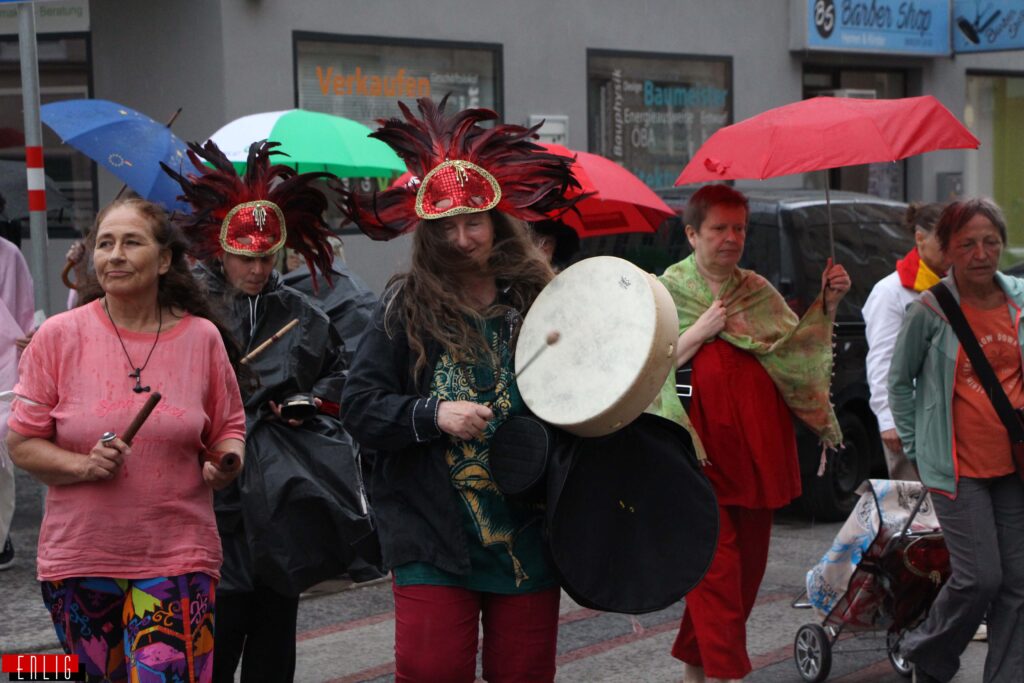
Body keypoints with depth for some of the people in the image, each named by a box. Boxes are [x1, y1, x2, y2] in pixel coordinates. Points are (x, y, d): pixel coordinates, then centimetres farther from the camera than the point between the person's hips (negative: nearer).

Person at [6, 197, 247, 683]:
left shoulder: (202, 337, 2)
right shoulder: (58, 336, -2)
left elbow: (229, 429, 12)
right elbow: (22, 443, 1)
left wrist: (225, 464, -10)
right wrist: (84, 465, -16)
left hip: (178, 555, -1)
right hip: (79, 557, 1)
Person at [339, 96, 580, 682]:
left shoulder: (539, 299, 2)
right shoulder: (406, 306, -1)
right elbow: (359, 407, -3)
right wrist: (433, 415, -17)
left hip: (526, 537, 2)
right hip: (434, 538, -2)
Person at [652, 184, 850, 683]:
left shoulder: (758, 291, 14)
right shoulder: (665, 293, 2)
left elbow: (797, 349, 10)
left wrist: (827, 305, -2)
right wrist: (701, 330, -13)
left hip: (757, 449, 5)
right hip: (701, 452, -5)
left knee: (748, 562, 7)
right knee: (716, 564, -12)